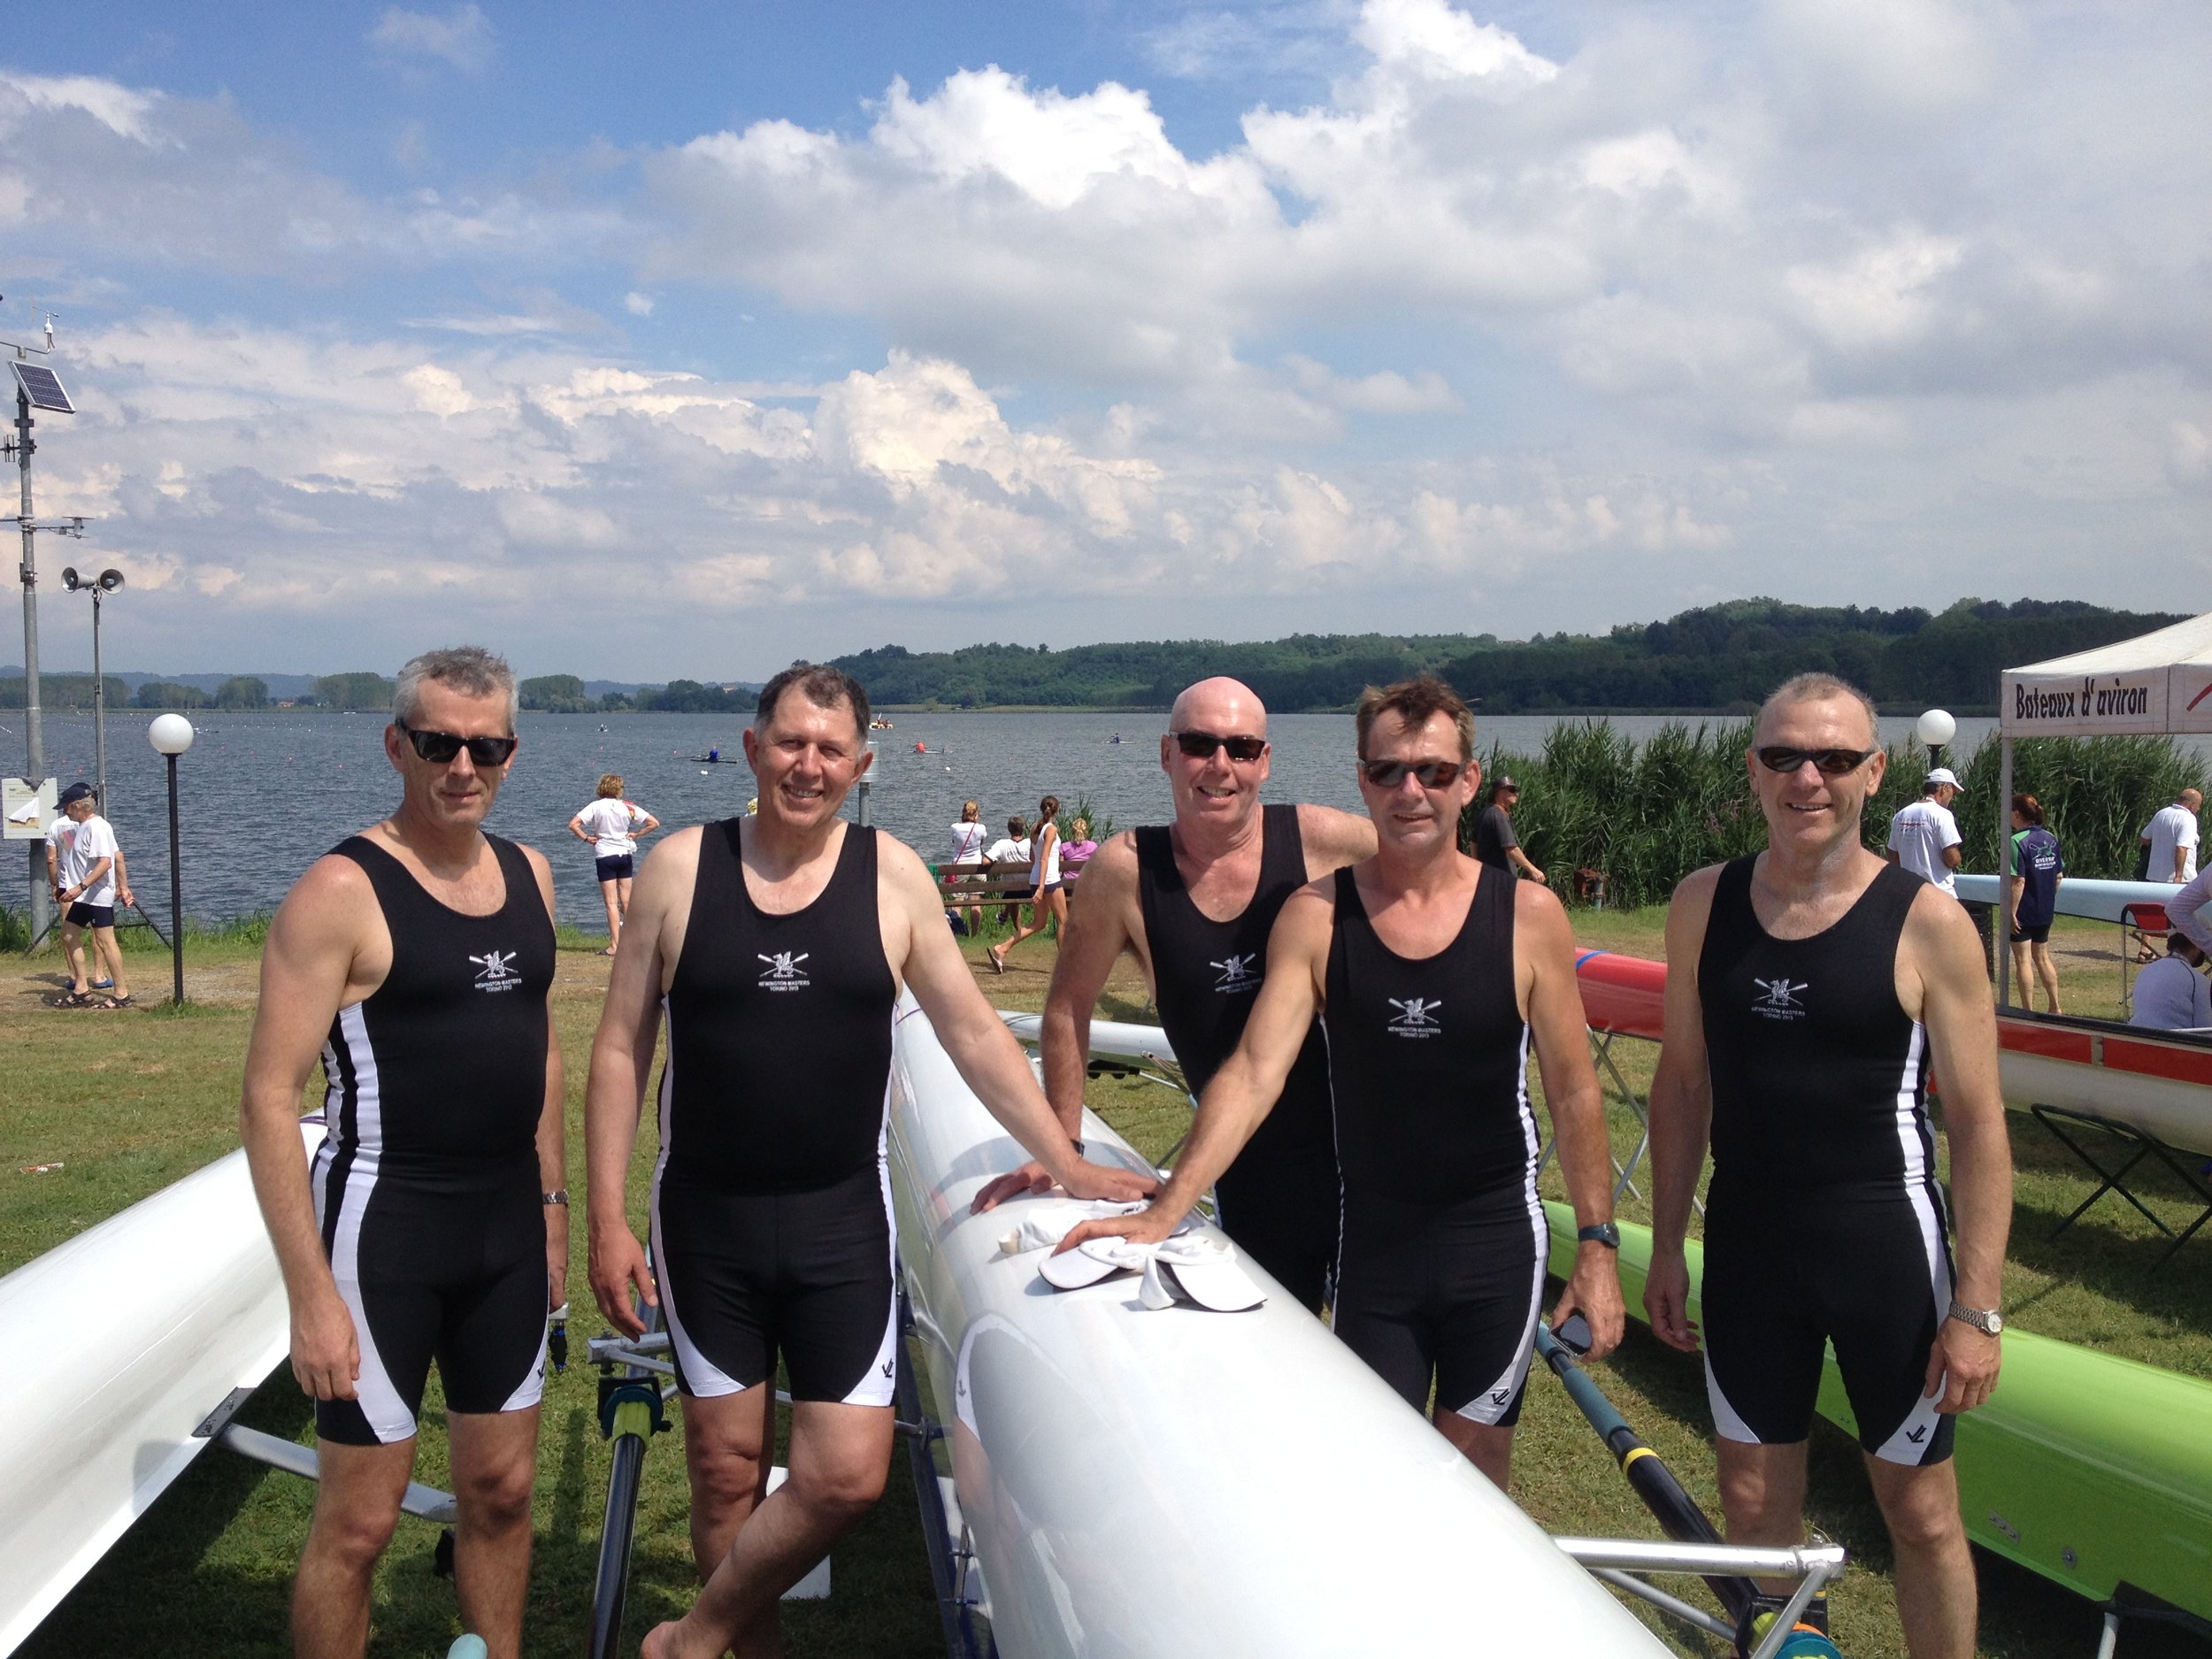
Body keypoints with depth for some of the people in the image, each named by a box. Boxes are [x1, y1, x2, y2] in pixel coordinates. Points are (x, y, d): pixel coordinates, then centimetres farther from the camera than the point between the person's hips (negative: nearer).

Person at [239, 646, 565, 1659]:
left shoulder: (526, 874, 7)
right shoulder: (342, 891, -14)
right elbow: (268, 1100, -16)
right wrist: (312, 1297, -19)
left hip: (507, 1226, 6)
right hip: (385, 1231, -6)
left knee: (502, 1489, 15)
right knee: (359, 1520, 2)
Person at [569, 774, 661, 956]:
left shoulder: (596, 806, -5)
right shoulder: (628, 807, 0)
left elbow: (573, 824, -15)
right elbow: (654, 823, -2)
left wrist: (586, 838, -4)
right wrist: (636, 834, 5)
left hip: (605, 856, -2)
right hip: (625, 854, 2)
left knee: (612, 903, -2)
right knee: (627, 901, 11)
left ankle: (614, 945, -6)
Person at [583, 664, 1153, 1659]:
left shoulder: (891, 876, -2)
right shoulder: (681, 867, -3)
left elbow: (973, 1033, 3)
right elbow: (620, 1047, -1)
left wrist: (1069, 1166, 1)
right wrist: (607, 1220, -4)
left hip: (840, 1222, 1)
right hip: (705, 1222, 0)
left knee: (846, 1475, -3)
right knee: (725, 1470, 8)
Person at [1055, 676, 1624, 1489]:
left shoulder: (1527, 916, -7)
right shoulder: (1315, 916, -6)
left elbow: (1573, 1092, 0)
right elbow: (1253, 1073, -14)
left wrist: (1597, 1244, -2)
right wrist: (1163, 1213, -24)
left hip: (1496, 1239, 0)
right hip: (1370, 1239, 1)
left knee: (1477, 1459, 10)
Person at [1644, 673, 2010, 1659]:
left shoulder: (1926, 924, -11)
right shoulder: (1704, 905, 0)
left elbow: (1978, 1125, -9)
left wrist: (1977, 1308, -11)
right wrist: (1665, 1247, 8)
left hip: (1885, 1243, -3)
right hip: (1748, 1243, 3)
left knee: (1920, 1512, 8)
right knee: (1753, 1505, 14)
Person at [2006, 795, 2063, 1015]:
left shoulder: (2017, 842, -18)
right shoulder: (2051, 839, 5)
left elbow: (2018, 881, -22)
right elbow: (2060, 876, 10)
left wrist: (2011, 913, -19)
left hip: (2023, 912, -7)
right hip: (2046, 911, 7)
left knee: (2023, 961, 1)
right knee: (2042, 957, 19)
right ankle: (2055, 1008, 22)